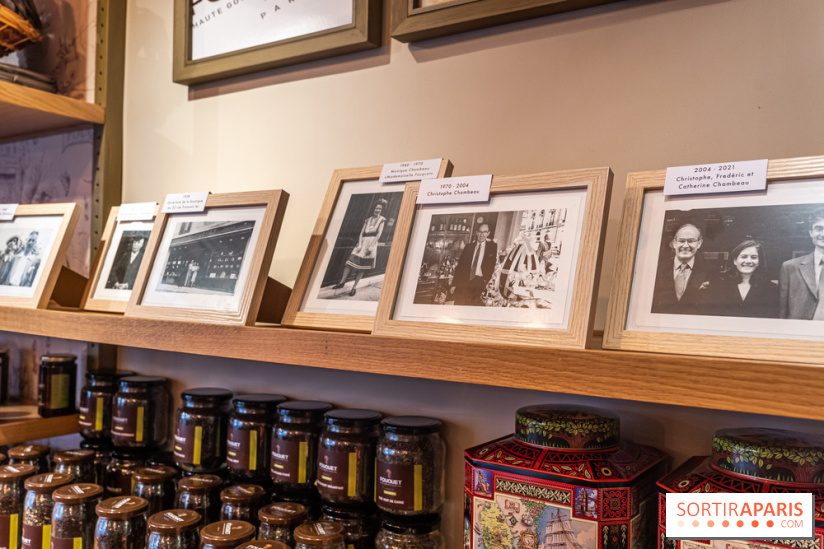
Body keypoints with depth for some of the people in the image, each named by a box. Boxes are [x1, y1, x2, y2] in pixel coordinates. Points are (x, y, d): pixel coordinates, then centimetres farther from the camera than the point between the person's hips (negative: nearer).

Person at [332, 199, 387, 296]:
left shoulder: (381, 220, 3)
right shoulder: (367, 220, 15)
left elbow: (379, 234, -5)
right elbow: (361, 233, 10)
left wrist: (371, 246, -14)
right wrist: (359, 244, -5)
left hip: (372, 243, -4)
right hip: (363, 242, 4)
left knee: (362, 266, -5)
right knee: (351, 260, -7)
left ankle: (354, 287, -2)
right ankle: (342, 282, -2)